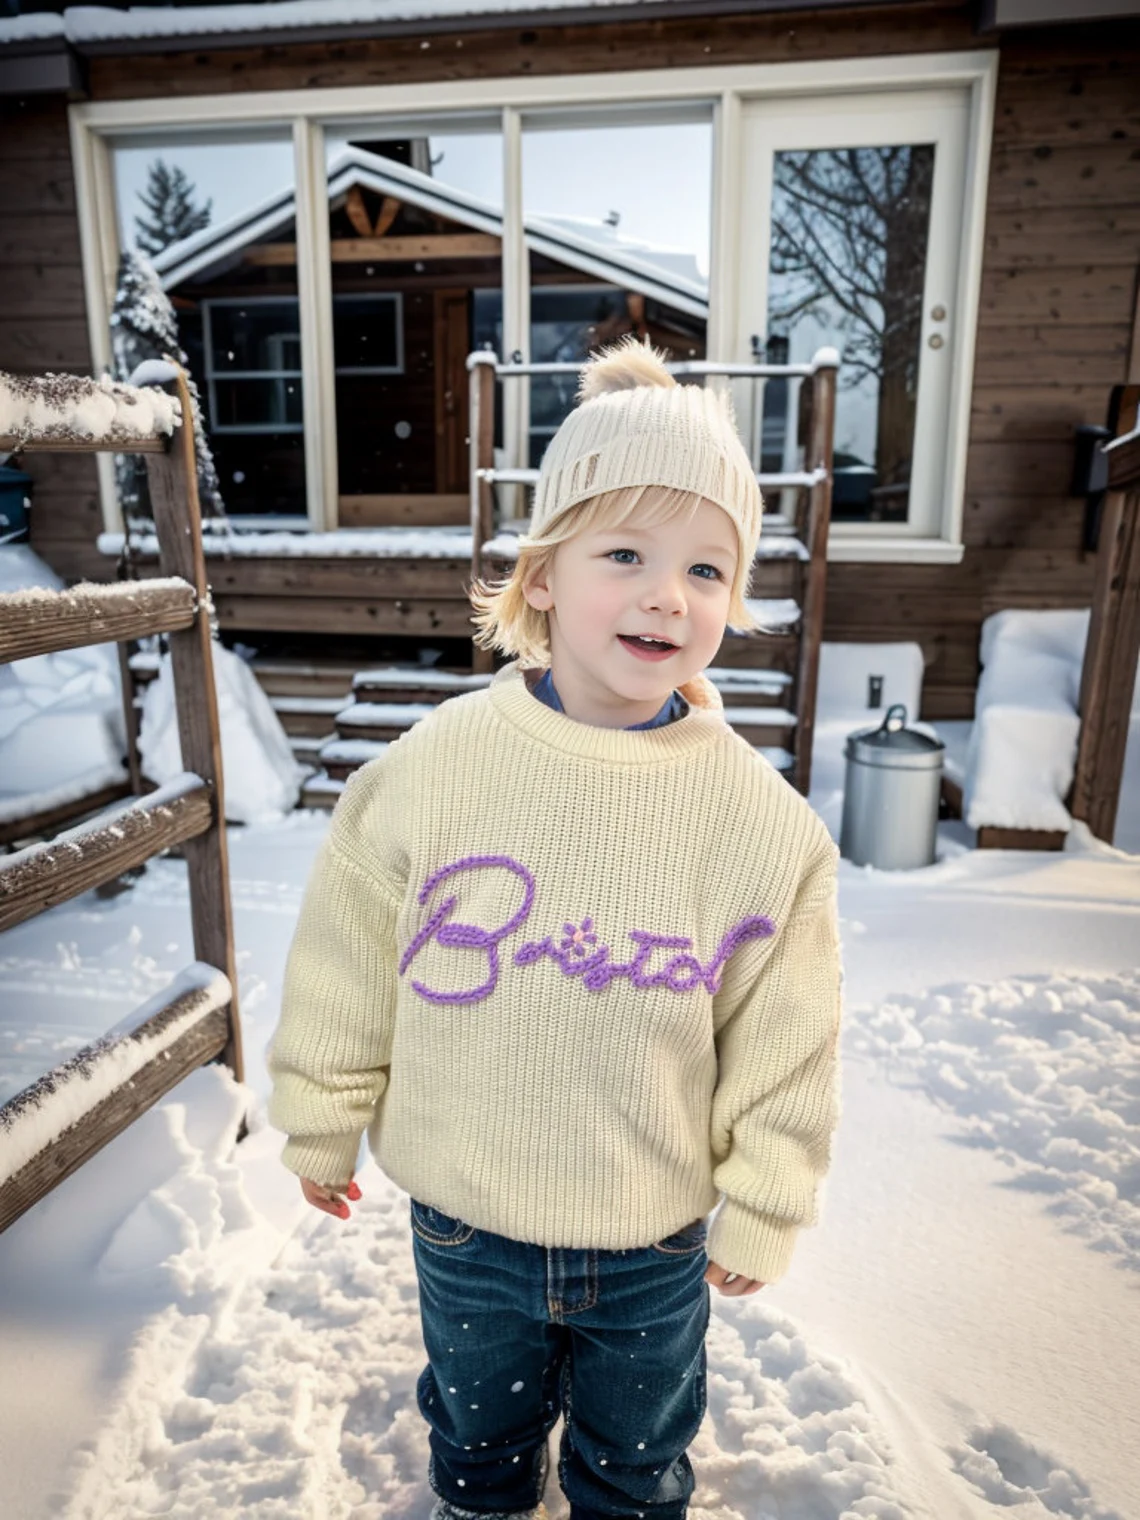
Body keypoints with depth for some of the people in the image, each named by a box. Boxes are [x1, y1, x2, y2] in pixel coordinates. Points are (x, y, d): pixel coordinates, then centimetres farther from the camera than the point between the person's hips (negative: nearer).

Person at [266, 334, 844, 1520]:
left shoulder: (764, 820, -18)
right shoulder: (429, 768, -18)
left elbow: (784, 1051, -7)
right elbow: (344, 971, -6)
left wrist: (760, 1216, 1)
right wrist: (322, 1127, 4)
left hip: (657, 1243, 0)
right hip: (464, 1220, 1)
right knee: (477, 1424, 31)